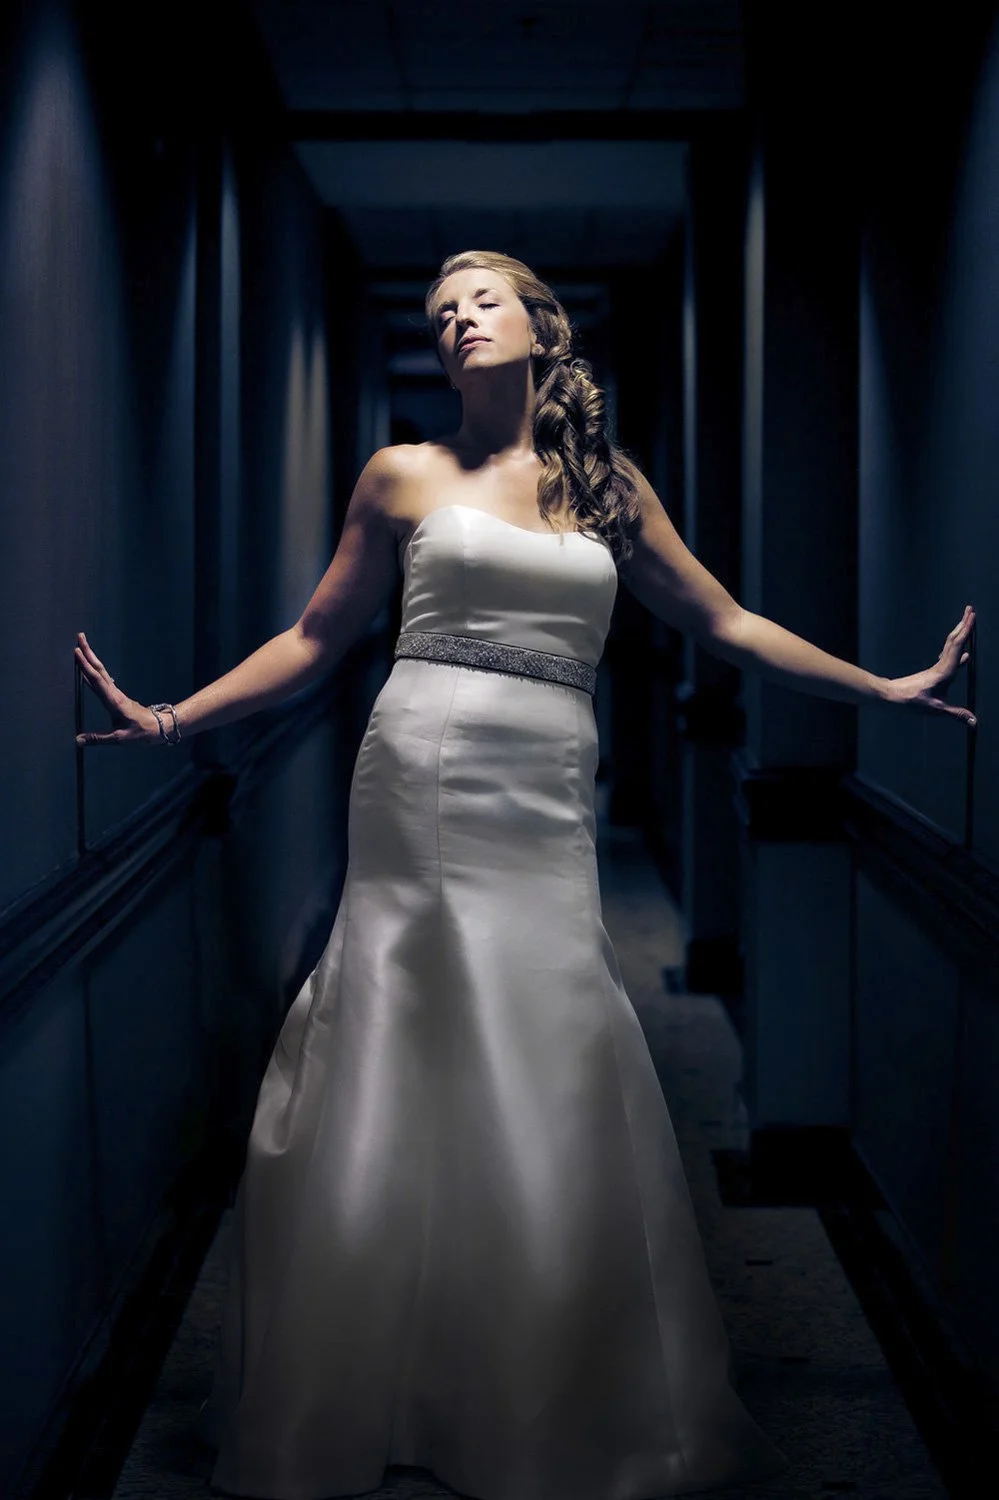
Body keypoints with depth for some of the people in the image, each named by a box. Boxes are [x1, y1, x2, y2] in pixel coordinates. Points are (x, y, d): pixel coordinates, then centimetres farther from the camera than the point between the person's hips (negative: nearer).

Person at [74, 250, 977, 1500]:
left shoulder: (609, 485, 13)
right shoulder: (405, 477, 8)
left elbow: (723, 625, 18)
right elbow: (317, 636, 12)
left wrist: (888, 689, 18)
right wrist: (169, 718, 6)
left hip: (548, 808, 2)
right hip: (424, 785, -2)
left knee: (551, 1092, 0)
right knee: (406, 1081, 0)